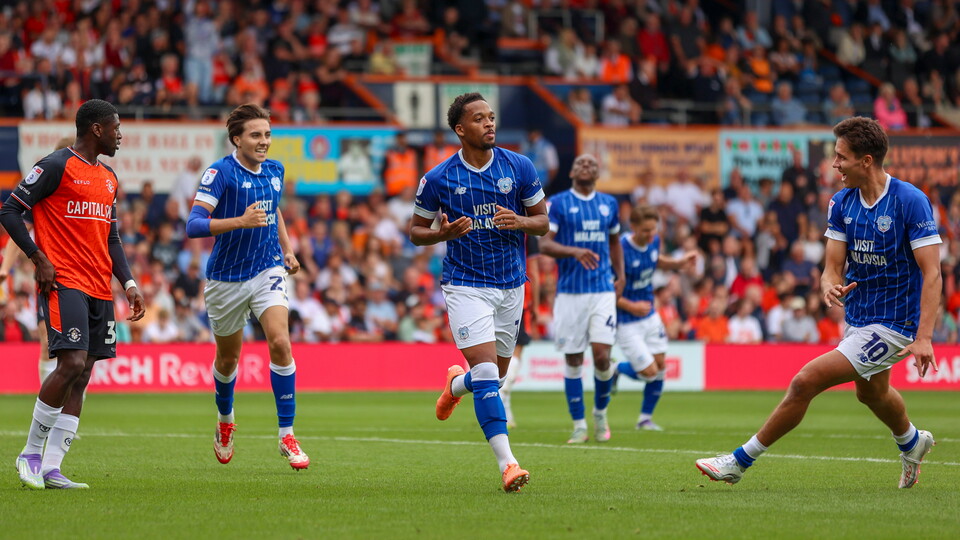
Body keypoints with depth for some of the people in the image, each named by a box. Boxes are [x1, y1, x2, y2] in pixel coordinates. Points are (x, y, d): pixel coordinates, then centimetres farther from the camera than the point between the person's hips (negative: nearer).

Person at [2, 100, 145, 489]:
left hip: (100, 290, 8)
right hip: (63, 284, -8)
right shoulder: (56, 167, -6)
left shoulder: (109, 179, 18)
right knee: (72, 364, -19)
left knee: (81, 377, 2)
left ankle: (50, 469, 3)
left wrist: (129, 283, 11)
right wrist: (39, 259, -14)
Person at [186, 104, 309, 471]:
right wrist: (240, 222, -36)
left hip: (268, 271, 3)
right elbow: (194, 226, -25)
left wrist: (287, 249, 16)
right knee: (228, 358, 12)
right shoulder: (221, 172, -15)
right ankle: (225, 422, 42)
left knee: (280, 343, -17)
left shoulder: (274, 171, 3)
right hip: (226, 278, -3)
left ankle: (287, 434, -13)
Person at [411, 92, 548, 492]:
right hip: (465, 286, -4)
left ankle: (456, 384, 50)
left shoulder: (519, 167, -1)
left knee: (496, 372, 14)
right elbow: (416, 232, 4)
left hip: (511, 285, 4)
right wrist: (444, 233, -18)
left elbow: (542, 221, 7)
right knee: (486, 373, -17)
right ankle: (507, 463, -21)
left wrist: (519, 221, -15)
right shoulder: (438, 179, -7)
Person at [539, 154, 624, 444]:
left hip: (603, 290, 2)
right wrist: (574, 251, -25)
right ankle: (579, 426, 10)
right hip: (570, 292, -2)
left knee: (602, 355, -10)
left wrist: (620, 275, 13)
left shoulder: (609, 203, 12)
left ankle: (600, 413, 14)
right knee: (573, 360, 0)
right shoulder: (558, 203, 0)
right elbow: (544, 244, -8)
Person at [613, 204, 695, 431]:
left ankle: (645, 418, 24)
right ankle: (613, 370, 22)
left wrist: (679, 262, 1)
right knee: (649, 372, -8)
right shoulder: (620, 249, -26)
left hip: (649, 316, 7)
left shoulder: (654, 241, -4)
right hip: (626, 321, -7)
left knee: (660, 367, 7)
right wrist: (631, 307, -28)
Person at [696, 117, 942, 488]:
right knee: (871, 393, 32)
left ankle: (740, 461, -6)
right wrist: (830, 287, -26)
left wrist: (924, 337, -28)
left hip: (891, 325, -8)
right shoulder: (842, 203, 0)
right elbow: (833, 266, -1)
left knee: (806, 381, -17)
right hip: (857, 318, 8)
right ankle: (912, 443, 64)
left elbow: (931, 272, -21)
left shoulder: (910, 201, -20)